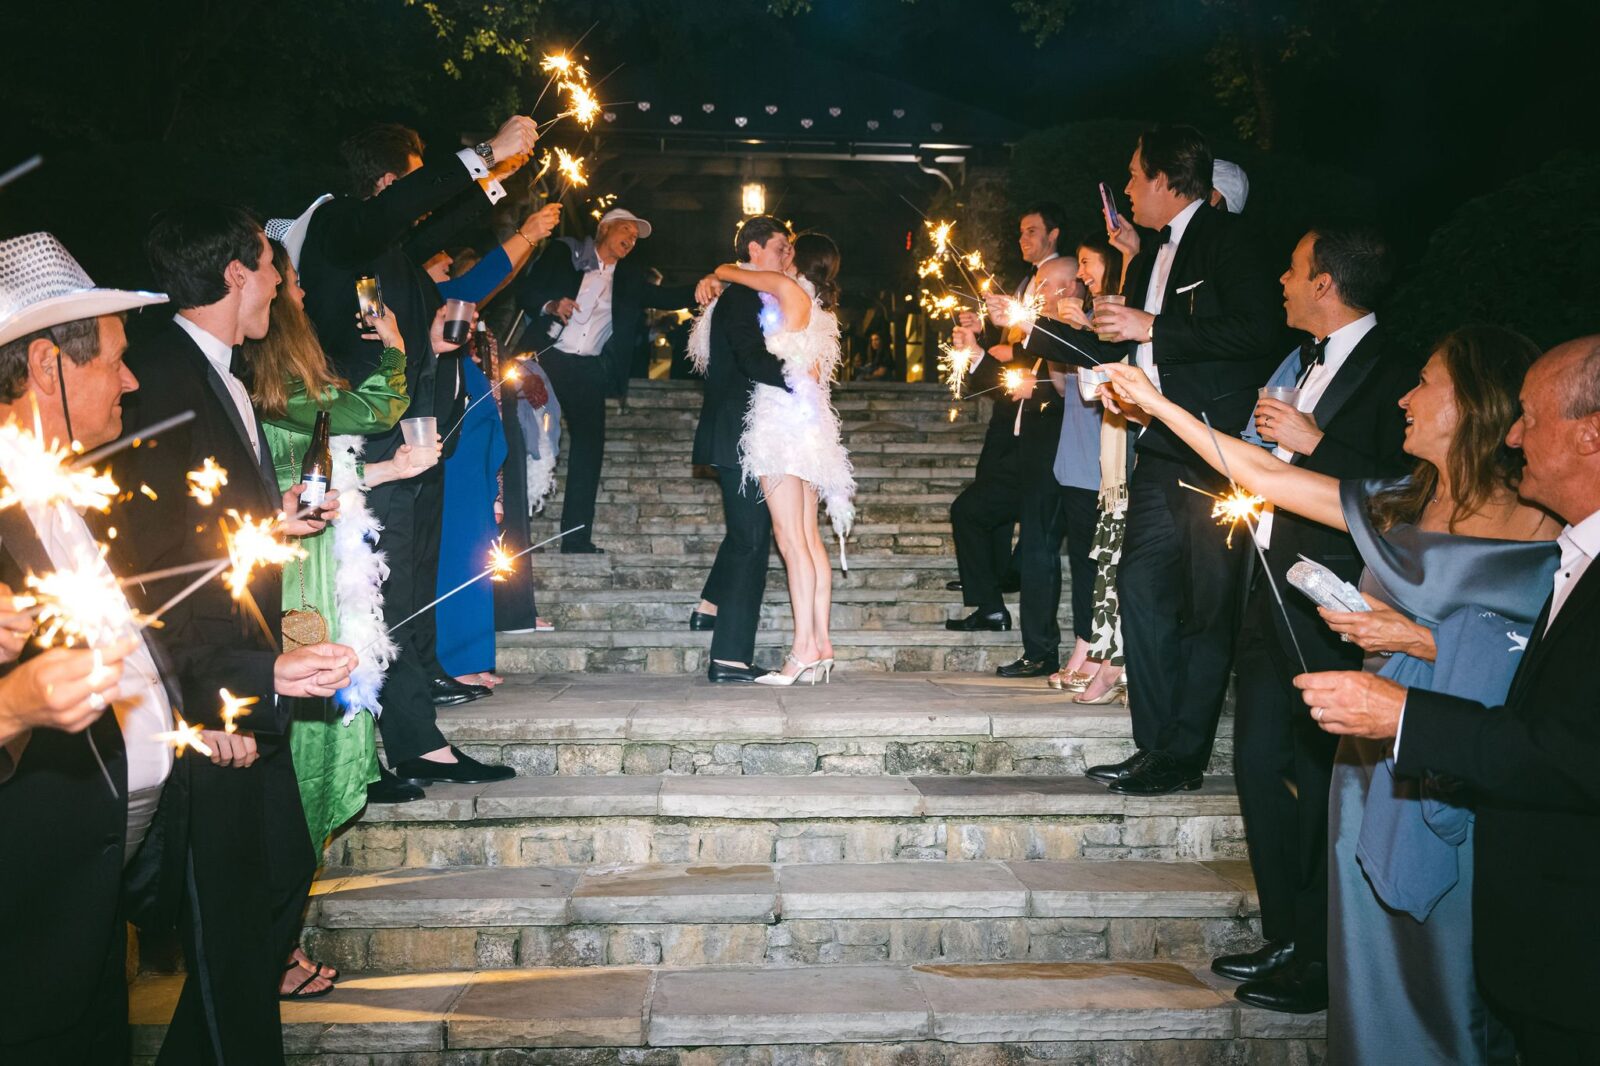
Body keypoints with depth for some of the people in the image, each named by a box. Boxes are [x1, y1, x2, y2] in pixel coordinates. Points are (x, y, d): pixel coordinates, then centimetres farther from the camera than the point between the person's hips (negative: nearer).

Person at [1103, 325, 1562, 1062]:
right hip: (1373, 771, 6)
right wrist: (1153, 401, 11)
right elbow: (1260, 475, 10)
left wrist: (1423, 641, -19)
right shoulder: (1399, 506, 6)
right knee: (1370, 973, 16)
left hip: (1458, 795, -6)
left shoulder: (1541, 534, -12)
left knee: (1443, 981, 6)